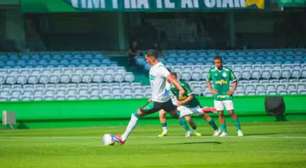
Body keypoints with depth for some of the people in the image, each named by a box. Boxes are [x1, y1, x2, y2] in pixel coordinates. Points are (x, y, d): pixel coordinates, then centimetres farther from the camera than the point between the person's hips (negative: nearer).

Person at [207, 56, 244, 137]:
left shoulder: (228, 71, -3)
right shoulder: (211, 71, 2)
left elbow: (234, 81, 6)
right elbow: (208, 81, 17)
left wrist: (232, 90, -6)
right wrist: (211, 90, 4)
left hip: (227, 95, -2)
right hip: (217, 96, 2)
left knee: (231, 112, -7)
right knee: (220, 114, 3)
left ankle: (239, 129, 1)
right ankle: (224, 131, 12)